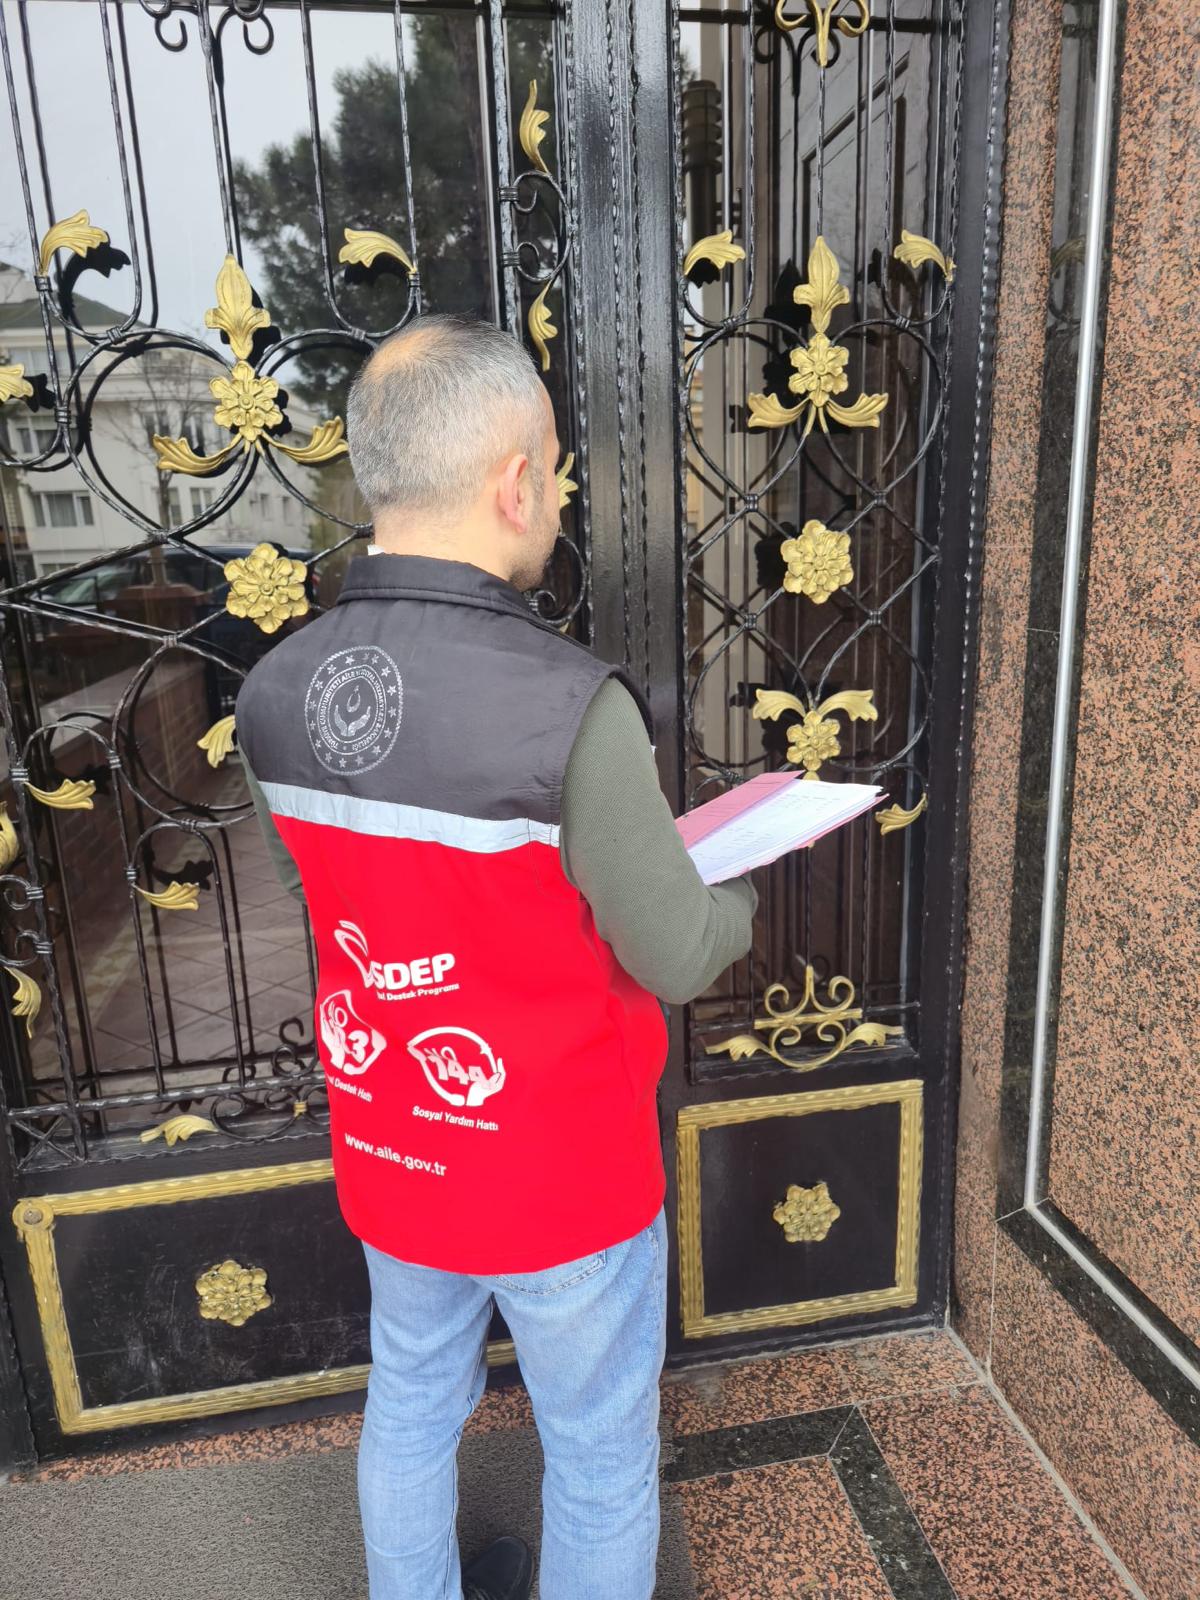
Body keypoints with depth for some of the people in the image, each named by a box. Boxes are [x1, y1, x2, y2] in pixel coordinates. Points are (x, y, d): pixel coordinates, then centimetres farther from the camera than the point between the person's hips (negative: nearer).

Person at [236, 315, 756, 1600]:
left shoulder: (276, 690, -10)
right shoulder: (568, 705, -30)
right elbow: (680, 959, -19)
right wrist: (739, 893, 3)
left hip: (386, 1157, 6)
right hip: (559, 1177, -5)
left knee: (410, 1409, 29)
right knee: (598, 1455, 21)